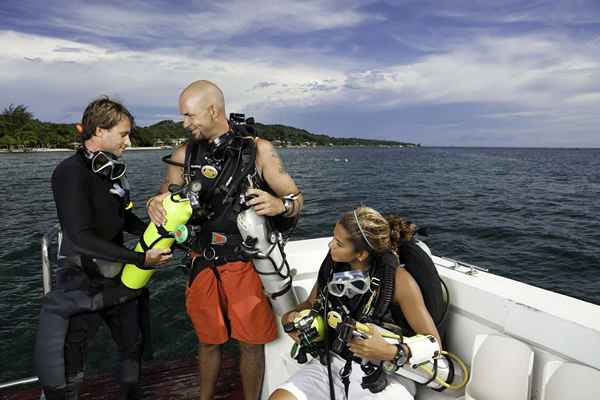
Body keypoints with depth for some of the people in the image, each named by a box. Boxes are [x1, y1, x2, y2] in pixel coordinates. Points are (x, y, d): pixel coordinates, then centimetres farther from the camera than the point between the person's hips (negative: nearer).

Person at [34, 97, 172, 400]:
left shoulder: (113, 170, 4)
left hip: (120, 278, 8)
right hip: (82, 284, -7)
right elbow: (82, 238, -25)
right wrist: (140, 259, -23)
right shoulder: (72, 172, -19)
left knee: (133, 350, 20)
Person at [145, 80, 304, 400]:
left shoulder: (258, 150, -5)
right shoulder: (185, 154, 4)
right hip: (203, 264, 3)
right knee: (208, 339, 17)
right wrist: (155, 204, -17)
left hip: (247, 262, -2)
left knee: (251, 343, 8)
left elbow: (296, 199, -5)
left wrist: (279, 204, -29)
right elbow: (165, 197, 8)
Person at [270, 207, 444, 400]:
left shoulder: (398, 279, -18)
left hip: (383, 375, -3)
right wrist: (289, 316, -7)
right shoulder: (331, 266, -5)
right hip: (332, 363, 4)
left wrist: (391, 352, -29)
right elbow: (310, 304, 14)